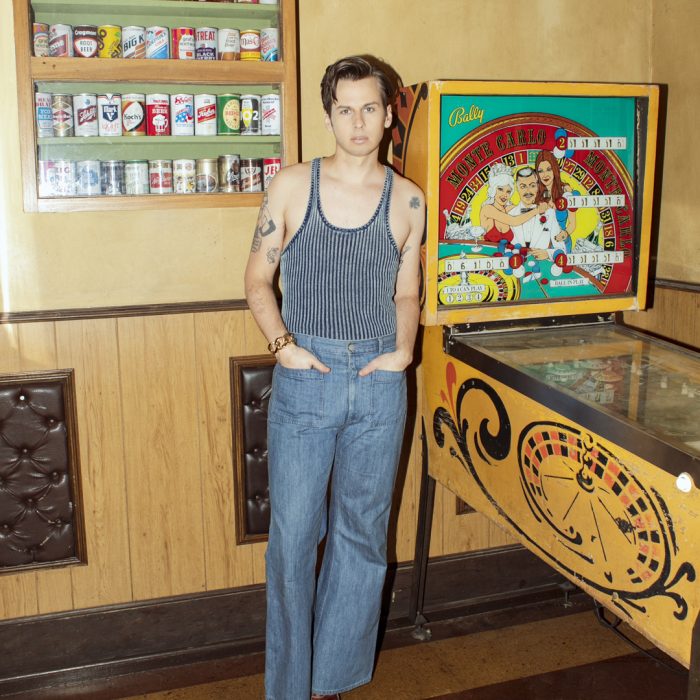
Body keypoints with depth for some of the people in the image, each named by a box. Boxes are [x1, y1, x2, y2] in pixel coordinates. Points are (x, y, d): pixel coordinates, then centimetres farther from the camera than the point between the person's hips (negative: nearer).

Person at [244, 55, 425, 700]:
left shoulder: (407, 200, 6)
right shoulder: (292, 186, 1)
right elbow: (259, 280, 6)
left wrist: (403, 349, -1)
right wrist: (282, 343, -9)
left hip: (380, 385, 2)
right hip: (303, 380, -2)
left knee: (362, 536, 11)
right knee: (292, 536, 2)